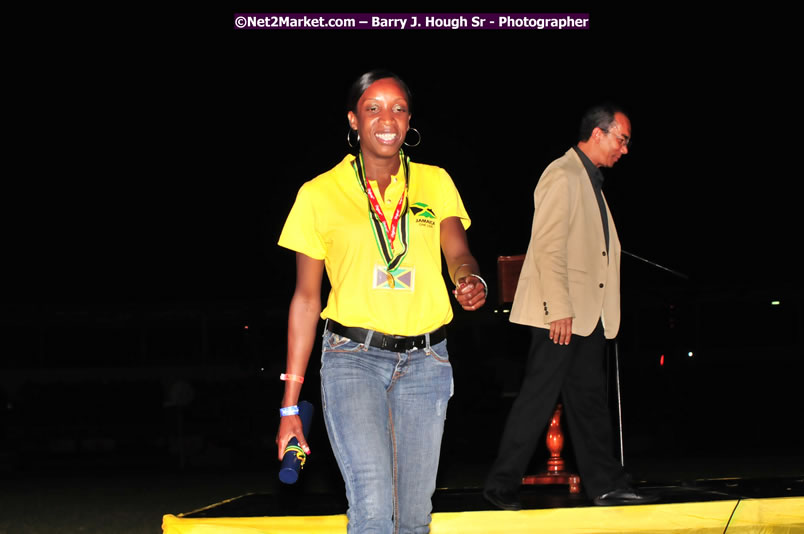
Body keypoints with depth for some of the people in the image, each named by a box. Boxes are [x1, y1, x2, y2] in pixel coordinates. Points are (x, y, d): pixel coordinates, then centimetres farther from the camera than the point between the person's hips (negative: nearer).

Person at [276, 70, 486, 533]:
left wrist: (472, 281, -29)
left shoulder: (435, 182, 10)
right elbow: (306, 297, 4)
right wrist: (290, 404, 2)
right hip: (353, 356, -3)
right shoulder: (320, 194, 3)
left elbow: (459, 254, -3)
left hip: (426, 360, 3)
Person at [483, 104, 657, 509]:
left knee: (589, 399, 11)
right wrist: (559, 310, -22)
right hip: (560, 312, -9)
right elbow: (548, 245, -18)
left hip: (587, 313, 9)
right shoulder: (563, 175, -11)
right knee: (539, 398, -6)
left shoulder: (590, 180, 19)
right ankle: (501, 486, 1)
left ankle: (605, 484, 15)